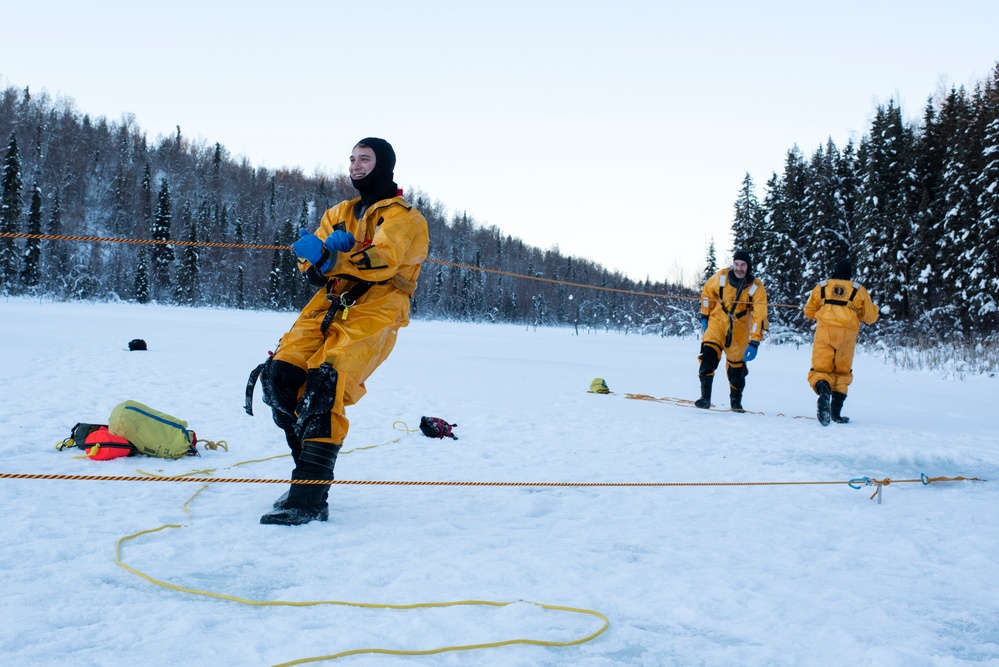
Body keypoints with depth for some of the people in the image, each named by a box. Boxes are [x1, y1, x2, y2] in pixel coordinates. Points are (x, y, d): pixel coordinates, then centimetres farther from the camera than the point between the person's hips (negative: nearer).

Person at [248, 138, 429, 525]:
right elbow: (311, 265, 13)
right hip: (329, 305, 7)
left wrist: (330, 257, -29)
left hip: (373, 312, -6)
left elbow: (382, 262, -17)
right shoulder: (339, 214, 24)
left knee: (322, 390, -25)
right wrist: (329, 248, -10)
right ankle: (310, 471, 1)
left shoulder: (400, 216, 3)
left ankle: (309, 500, -25)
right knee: (280, 376, -13)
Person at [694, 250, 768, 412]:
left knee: (737, 365, 7)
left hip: (739, 329, 0)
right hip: (717, 320, 0)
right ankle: (705, 397, -24)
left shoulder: (756, 287, -14)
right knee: (709, 352, -23)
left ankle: (736, 402, 28)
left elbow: (759, 317, -15)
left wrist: (754, 343, -21)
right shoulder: (721, 277, -10)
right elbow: (707, 292, 8)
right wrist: (704, 316, 5)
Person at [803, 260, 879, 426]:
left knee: (820, 369, -1)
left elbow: (809, 312, 20)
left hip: (825, 331, -1)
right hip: (848, 333, 1)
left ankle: (824, 391, -36)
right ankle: (836, 413, 11)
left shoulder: (821, 287, 14)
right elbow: (871, 317, 16)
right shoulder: (859, 290, 13)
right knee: (842, 372, 14)